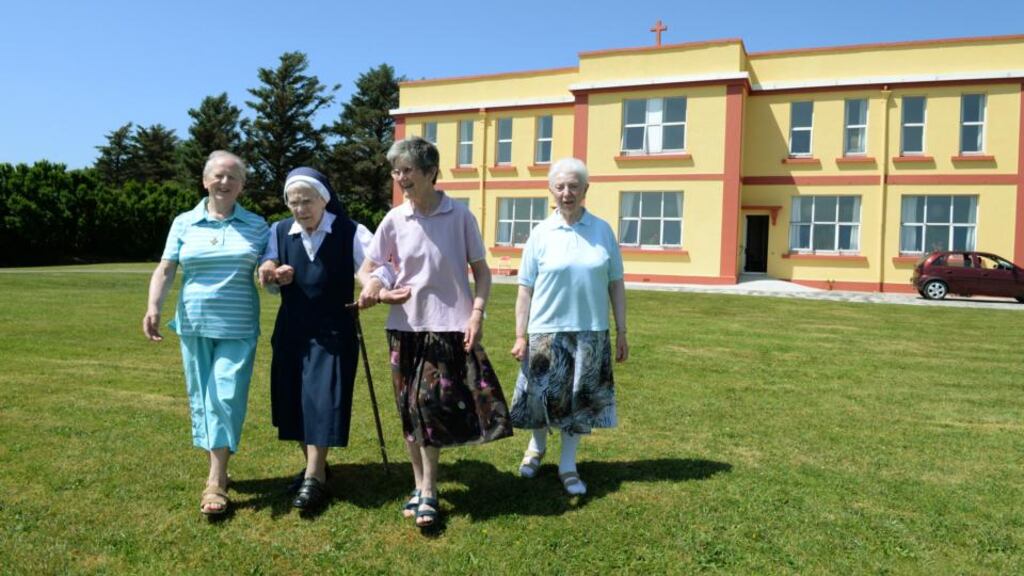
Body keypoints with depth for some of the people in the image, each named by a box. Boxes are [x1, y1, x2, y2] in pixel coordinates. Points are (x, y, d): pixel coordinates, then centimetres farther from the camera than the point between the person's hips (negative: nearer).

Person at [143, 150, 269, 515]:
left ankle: (216, 482, -1)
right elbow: (166, 270, 2)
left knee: (225, 398, -7)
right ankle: (215, 468, 24)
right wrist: (153, 307, -12)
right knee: (201, 399, 9)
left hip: (238, 328, -2)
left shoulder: (256, 226, 5)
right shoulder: (184, 223, 6)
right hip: (194, 325, 2)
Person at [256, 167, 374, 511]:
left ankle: (314, 478, 2)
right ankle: (314, 465, 28)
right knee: (293, 399, 9)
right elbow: (269, 276, 7)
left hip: (333, 331, -4)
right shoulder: (279, 232, 1)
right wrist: (272, 275, -17)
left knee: (322, 399, -7)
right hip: (291, 329, 5)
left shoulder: (351, 233, -11)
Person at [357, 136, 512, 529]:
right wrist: (375, 289, -14)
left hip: (450, 326, -3)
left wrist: (477, 312, -11)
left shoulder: (460, 216, -5)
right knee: (410, 409, 9)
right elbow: (367, 269, 7)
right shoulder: (394, 220, 1)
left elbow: (481, 270, 0)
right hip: (405, 325, 3)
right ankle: (421, 485, 26)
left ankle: (427, 492, 9)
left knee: (431, 405, -6)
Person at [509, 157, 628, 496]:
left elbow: (616, 284, 6)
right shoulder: (541, 234, -1)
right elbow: (525, 289, 0)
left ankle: (568, 465, 27)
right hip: (547, 331, -1)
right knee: (543, 396, 9)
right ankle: (537, 446, 38)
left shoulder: (603, 231, 3)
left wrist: (621, 333, 5)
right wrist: (521, 336, -3)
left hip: (591, 332, 1)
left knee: (580, 400, 10)